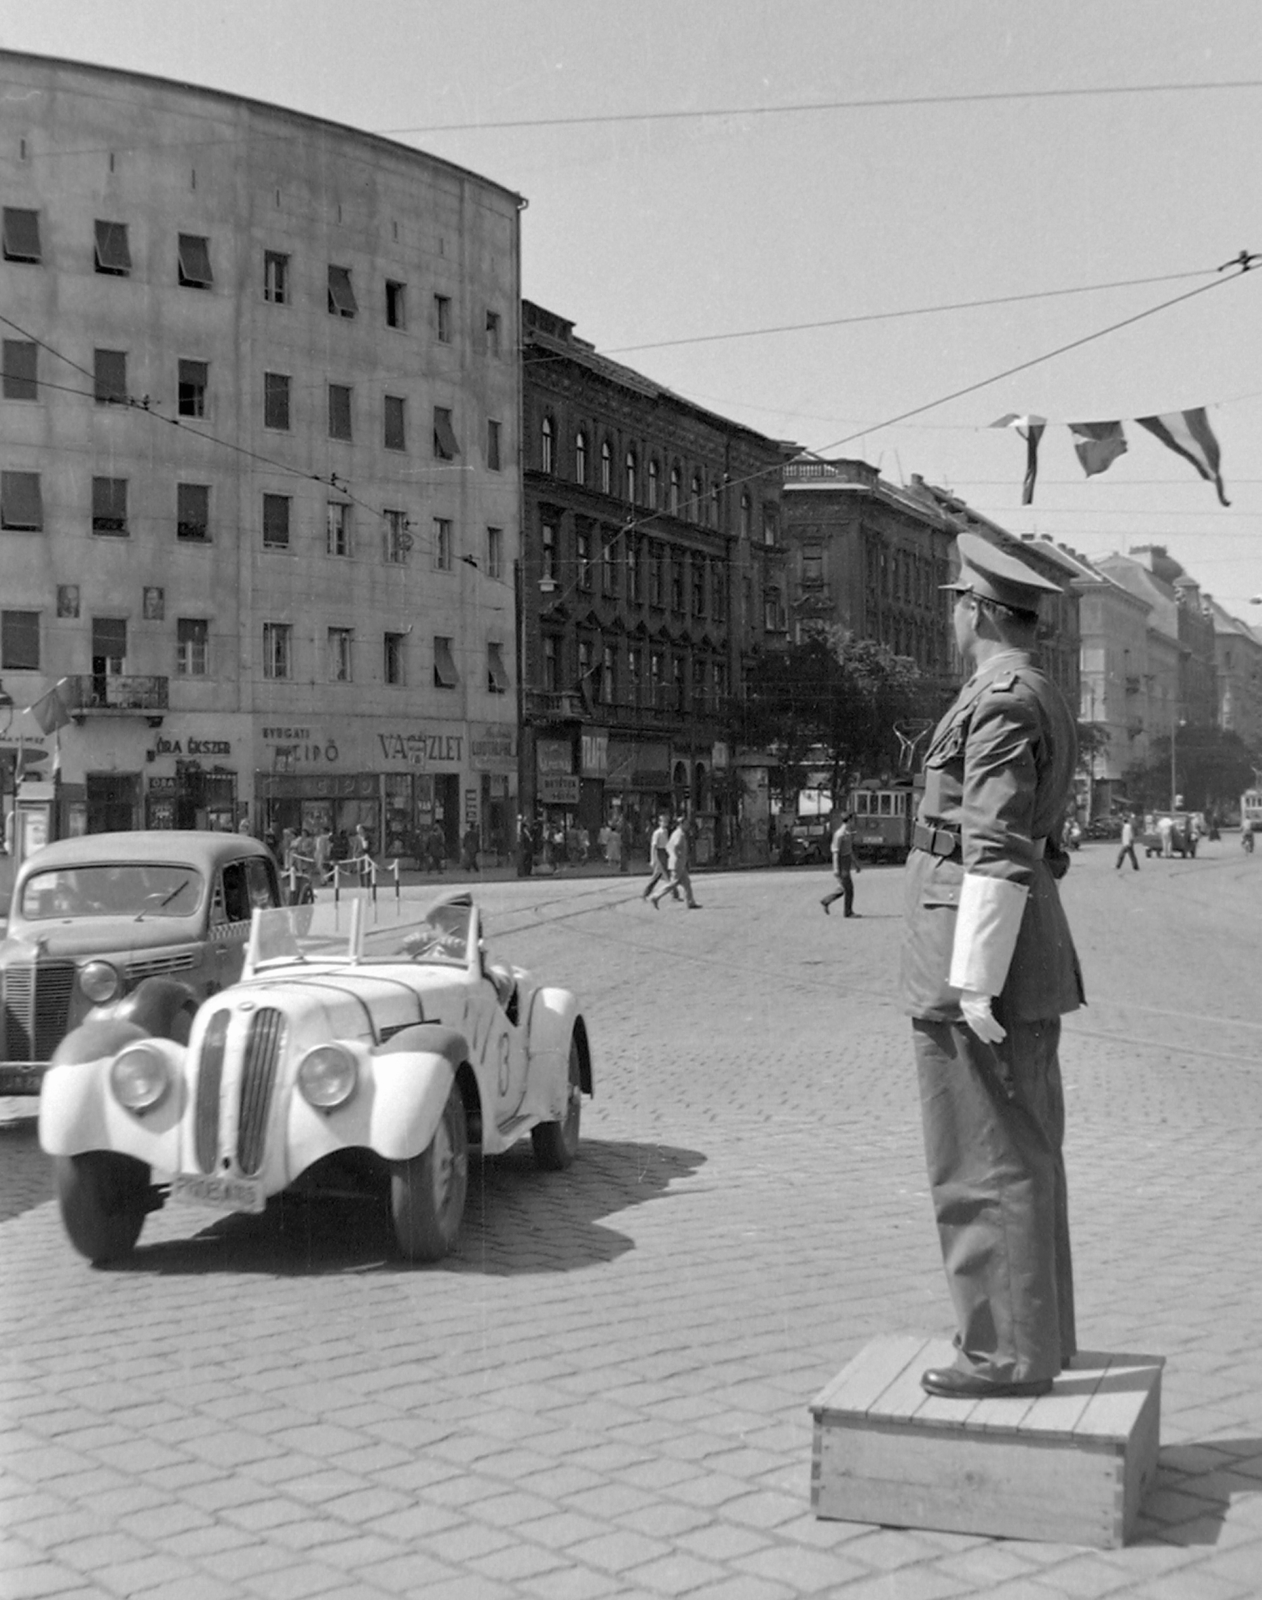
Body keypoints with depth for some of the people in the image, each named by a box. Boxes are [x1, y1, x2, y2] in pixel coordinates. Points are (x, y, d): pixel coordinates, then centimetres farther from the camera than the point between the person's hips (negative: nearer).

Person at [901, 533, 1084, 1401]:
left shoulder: (1000, 702, -16)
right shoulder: (1043, 697, 16)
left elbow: (997, 851, -21)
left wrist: (975, 983, -22)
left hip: (980, 948, -10)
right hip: (1035, 958, 10)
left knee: (985, 1164, -3)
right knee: (1025, 1153, 15)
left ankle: (1008, 1351, 4)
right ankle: (1037, 1332, 25)